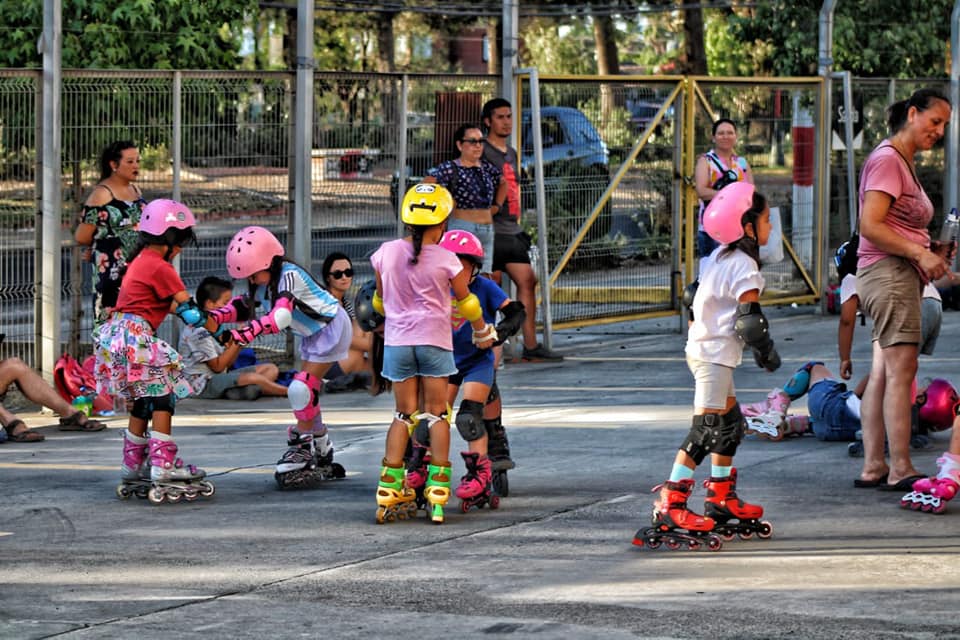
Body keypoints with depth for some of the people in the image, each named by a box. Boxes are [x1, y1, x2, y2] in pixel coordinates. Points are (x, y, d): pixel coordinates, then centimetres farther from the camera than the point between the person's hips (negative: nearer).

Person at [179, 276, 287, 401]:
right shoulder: (200, 332, -17)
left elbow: (228, 363, 11)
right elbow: (217, 366, -19)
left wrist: (237, 342, -5)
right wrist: (237, 342, -16)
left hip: (221, 377, 11)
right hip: (204, 384, -11)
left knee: (270, 368, 5)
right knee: (253, 377, -33)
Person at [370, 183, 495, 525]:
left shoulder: (386, 253, -1)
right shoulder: (446, 260, -8)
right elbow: (466, 302, 6)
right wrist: (483, 332, 24)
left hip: (397, 340, 2)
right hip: (434, 340, -2)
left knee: (404, 415, 9)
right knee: (437, 414, 7)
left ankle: (390, 490, 2)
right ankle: (438, 489, 2)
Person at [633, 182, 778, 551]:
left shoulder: (719, 257, 11)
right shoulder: (744, 267, -17)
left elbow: (695, 302, 18)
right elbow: (749, 320, -20)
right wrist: (767, 352, -6)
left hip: (701, 348, 10)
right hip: (715, 356, -10)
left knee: (731, 424, 18)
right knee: (707, 429, -11)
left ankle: (722, 500, 25)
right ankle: (670, 507, -15)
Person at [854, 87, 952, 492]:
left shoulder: (903, 163, 22)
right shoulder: (887, 159, -10)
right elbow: (870, 225, -18)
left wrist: (932, 249, 10)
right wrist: (920, 254, -20)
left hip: (902, 275, 10)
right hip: (889, 273, -10)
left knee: (882, 374, 7)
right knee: (901, 371, -13)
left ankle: (873, 466, 7)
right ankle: (901, 470, -14)